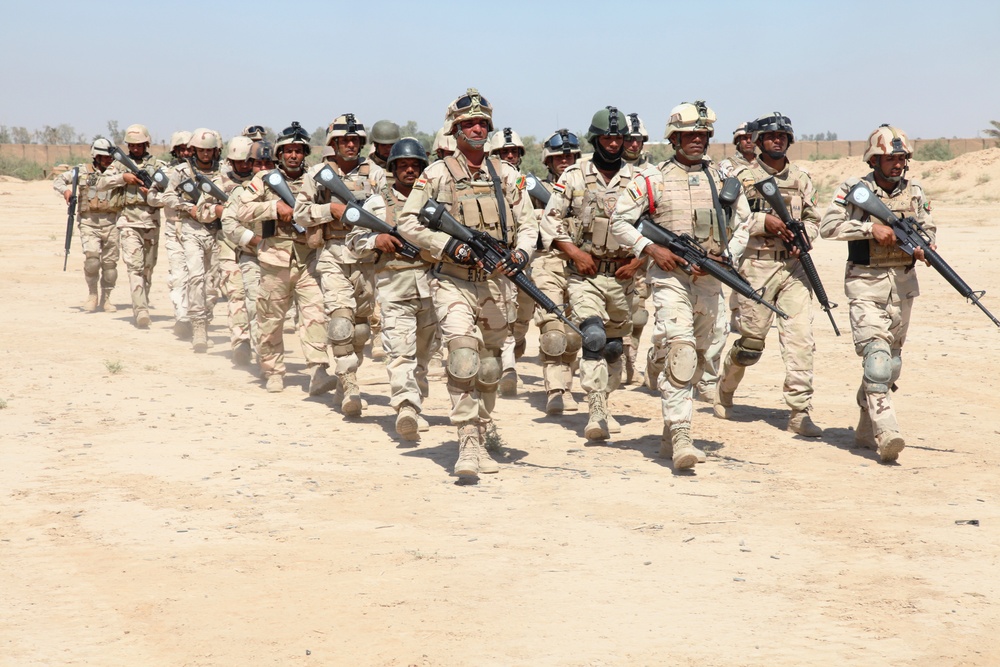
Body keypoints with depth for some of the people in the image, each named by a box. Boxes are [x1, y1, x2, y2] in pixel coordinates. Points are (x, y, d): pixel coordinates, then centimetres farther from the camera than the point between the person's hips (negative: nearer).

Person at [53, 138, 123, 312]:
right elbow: (58, 180, 13)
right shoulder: (83, 171, 6)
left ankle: (106, 298, 20)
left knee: (110, 263, 4)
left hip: (111, 224, 1)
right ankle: (92, 295, 3)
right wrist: (65, 189, -9)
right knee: (92, 258, -17)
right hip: (89, 223, -1)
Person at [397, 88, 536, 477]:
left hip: (495, 285, 4)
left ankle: (483, 423, 36)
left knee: (489, 366, 13)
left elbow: (527, 225, 10)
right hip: (453, 282, -4)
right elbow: (407, 223, -2)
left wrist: (521, 253, -12)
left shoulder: (506, 175, 8)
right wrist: (449, 245, -14)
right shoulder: (437, 174, -1)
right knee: (463, 357, -19)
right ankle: (469, 444, -19)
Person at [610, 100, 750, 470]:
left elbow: (744, 223, 14)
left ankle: (669, 436, 25)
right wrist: (651, 248, -11)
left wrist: (722, 255, -3)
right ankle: (681, 438, -24)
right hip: (670, 277, -5)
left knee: (696, 358, 11)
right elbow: (619, 221, 2)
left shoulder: (723, 178, 11)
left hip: (709, 280, 5)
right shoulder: (652, 179, 1)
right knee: (679, 351, -20)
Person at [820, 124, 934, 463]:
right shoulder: (854, 190, -5)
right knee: (876, 353, -18)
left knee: (891, 360, 11)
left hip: (903, 284, 5)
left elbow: (928, 227, 15)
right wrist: (871, 228, -20)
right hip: (866, 285, -5)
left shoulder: (914, 191, 8)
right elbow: (828, 226, -13)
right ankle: (887, 433, -25)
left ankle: (866, 429, 26)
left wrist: (923, 245, -8)